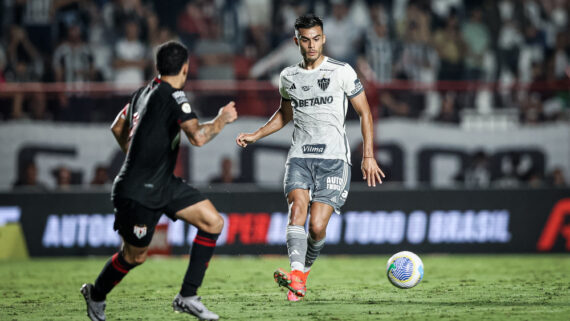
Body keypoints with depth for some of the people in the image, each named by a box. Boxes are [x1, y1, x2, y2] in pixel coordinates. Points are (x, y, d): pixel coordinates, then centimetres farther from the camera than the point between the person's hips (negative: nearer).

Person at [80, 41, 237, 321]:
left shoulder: (144, 92, 8)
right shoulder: (173, 95, -19)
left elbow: (117, 127, 23)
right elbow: (198, 137, -30)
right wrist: (221, 119, -13)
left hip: (163, 184, 9)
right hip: (138, 193, -9)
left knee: (213, 222, 0)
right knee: (135, 256, 6)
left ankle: (187, 297, 4)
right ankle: (96, 295, 33)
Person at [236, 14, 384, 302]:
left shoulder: (342, 72, 0)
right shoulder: (288, 77, 12)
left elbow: (364, 113, 5)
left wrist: (368, 156, -1)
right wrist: (255, 136, 19)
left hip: (333, 159, -3)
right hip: (299, 157, 3)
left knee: (317, 226, -13)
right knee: (298, 207, -24)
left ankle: (304, 270, 14)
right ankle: (296, 274, -39)